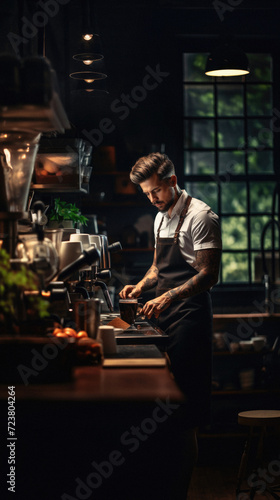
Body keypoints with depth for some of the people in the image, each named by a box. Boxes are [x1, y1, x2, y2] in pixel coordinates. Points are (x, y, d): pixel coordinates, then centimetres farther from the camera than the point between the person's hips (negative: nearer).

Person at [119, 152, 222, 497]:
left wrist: (167, 297, -25)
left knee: (183, 407, -8)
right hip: (165, 314, 8)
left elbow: (209, 275, -15)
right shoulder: (161, 218, 17)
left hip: (190, 315, -8)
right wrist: (141, 286, 9)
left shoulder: (200, 216, -10)